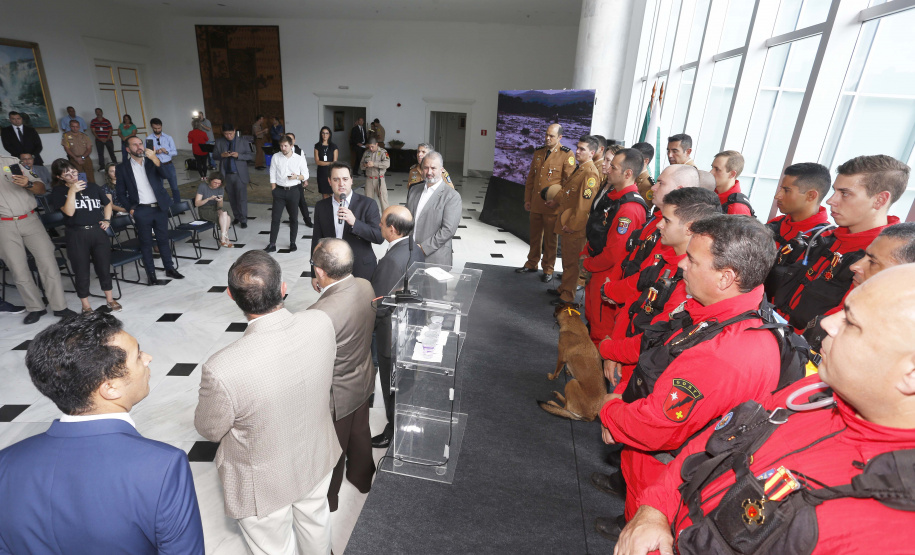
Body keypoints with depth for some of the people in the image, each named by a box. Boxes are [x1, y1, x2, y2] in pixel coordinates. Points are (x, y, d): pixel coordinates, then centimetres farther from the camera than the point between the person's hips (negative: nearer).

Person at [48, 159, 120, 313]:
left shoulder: (92, 187, 8)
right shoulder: (58, 191, -1)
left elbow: (107, 203, 21)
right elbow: (69, 212, -14)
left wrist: (107, 220, 8)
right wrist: (72, 191, -18)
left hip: (98, 231, 3)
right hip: (76, 236, -2)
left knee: (104, 267, 9)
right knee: (81, 272, 5)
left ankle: (110, 299, 24)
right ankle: (86, 305, 18)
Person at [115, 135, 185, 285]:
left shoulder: (152, 161, 6)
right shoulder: (122, 167, 1)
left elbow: (165, 175, -11)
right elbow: (121, 192, 5)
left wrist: (155, 159, -24)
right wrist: (130, 208, -4)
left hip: (160, 208, 2)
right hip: (141, 211, -2)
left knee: (163, 239, 11)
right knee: (146, 243, 5)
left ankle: (170, 268, 21)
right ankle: (151, 274, 13)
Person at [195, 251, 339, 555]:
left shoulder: (221, 369, -38)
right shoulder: (321, 323, -26)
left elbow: (209, 430, -15)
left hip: (266, 481, -4)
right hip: (316, 458, 4)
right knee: (315, 520, 33)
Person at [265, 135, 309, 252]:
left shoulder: (300, 159, -2)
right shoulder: (275, 157, 2)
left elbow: (305, 175, 3)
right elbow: (273, 175, 5)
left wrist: (297, 177, -17)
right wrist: (274, 190, 0)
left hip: (294, 190, 0)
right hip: (279, 190, 1)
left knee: (294, 218, 8)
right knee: (275, 218, -1)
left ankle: (292, 242, 22)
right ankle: (272, 244, 5)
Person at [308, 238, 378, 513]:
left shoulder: (320, 315, -40)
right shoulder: (366, 287, -17)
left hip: (337, 394, -6)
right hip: (363, 379, 6)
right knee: (360, 432, 31)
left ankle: (328, 497, 51)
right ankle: (362, 477, 58)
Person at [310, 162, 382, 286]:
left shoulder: (368, 204, -5)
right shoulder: (321, 206, 5)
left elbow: (379, 237, -11)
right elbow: (317, 240, 9)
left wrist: (355, 222, -25)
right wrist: (315, 274, 9)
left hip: (361, 272, -2)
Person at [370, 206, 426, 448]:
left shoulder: (392, 260, -32)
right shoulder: (415, 249, -4)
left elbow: (379, 306, -26)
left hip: (392, 334, -8)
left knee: (392, 386, 14)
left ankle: (395, 432, 35)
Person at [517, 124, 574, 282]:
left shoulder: (567, 155, -7)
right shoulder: (538, 153, 11)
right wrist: (527, 199, 12)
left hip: (552, 206, -5)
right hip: (535, 204, 5)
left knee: (550, 239, 5)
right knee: (535, 236, 16)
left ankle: (548, 270, 18)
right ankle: (532, 264, 31)